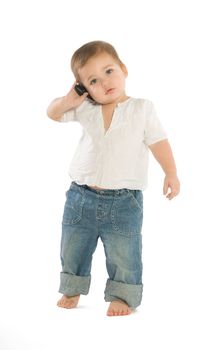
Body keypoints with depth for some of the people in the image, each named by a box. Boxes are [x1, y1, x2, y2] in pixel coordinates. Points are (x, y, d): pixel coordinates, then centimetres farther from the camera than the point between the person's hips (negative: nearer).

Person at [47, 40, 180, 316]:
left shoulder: (142, 109, -4)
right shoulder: (85, 108, 2)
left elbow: (158, 141, -2)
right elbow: (52, 113, 11)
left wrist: (171, 173, -11)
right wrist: (67, 102, -9)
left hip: (123, 200, -3)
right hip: (81, 195, 3)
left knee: (123, 255, 3)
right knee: (72, 250, 16)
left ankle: (121, 296, 21)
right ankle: (72, 290, 36)